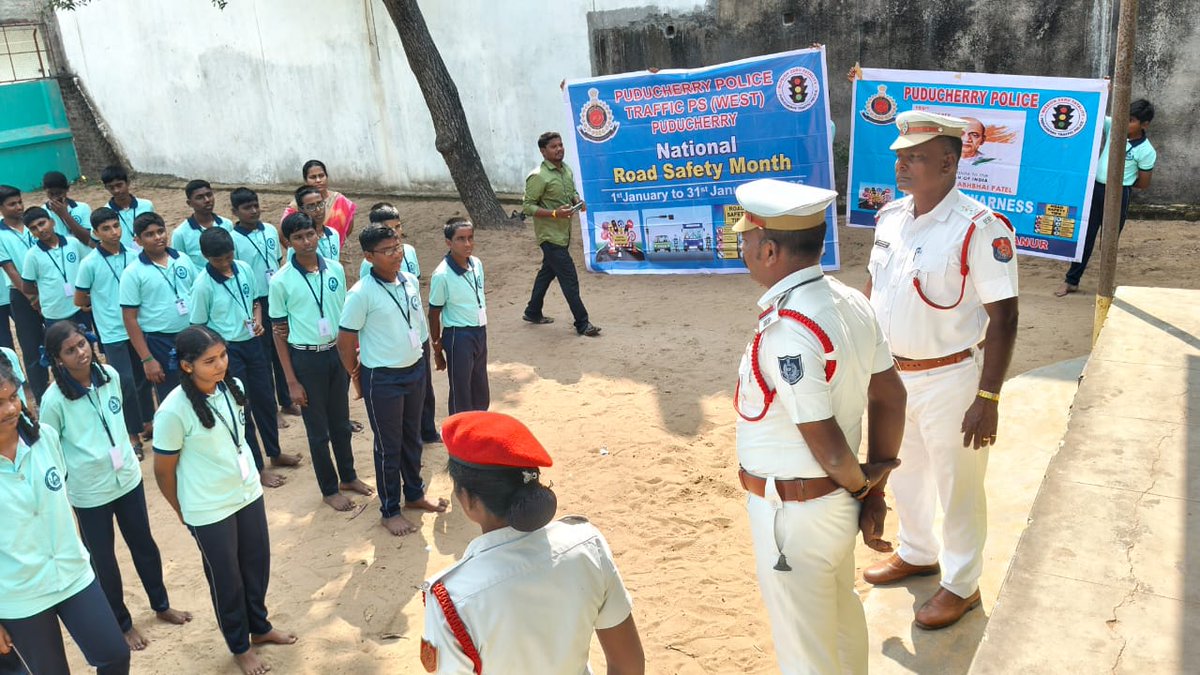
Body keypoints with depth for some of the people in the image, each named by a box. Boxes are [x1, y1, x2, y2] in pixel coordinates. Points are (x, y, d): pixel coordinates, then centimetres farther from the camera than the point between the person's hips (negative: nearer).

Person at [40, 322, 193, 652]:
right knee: (103, 561, 13)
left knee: (144, 545, 19)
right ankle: (122, 624, 34)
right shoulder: (54, 399, -20)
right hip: (89, 492, -4)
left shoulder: (110, 375, -7)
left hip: (128, 477, 4)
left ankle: (161, 605, 41)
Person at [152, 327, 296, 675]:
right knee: (226, 579, 14)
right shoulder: (173, 411, -26)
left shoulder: (233, 387, -8)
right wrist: (183, 511, 1)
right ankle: (239, 646, 38)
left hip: (248, 493, 6)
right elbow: (163, 470, -12)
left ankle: (260, 627, 46)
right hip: (209, 511, -5)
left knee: (258, 566, 21)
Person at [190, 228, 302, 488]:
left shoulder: (245, 269, -3)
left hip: (252, 343, 5)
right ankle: (257, 467, 18)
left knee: (265, 400, 18)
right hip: (227, 349, -5)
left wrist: (257, 321, -6)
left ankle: (274, 453, 37)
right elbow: (199, 326, -8)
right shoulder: (203, 285, -16)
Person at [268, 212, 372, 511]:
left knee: (341, 422, 18)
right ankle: (329, 489, 26)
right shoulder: (281, 281, -12)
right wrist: (291, 381, -8)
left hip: (337, 352, 4)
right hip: (306, 358, -3)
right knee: (318, 429, 10)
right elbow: (279, 332, -7)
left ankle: (348, 476, 37)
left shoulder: (335, 269, -2)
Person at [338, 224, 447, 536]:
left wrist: (418, 362, 13)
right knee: (389, 447, 8)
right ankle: (390, 511, 24)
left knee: (412, 439, 21)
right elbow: (345, 342, -12)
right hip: (382, 379, -6)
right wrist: (358, 378, -2)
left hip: (415, 370, 6)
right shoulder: (361, 294, -20)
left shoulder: (411, 282, -2)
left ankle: (414, 494, 41)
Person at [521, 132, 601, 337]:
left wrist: (577, 201, -2)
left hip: (564, 233, 8)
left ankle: (533, 312, 35)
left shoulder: (566, 170, 7)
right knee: (569, 278, -7)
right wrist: (554, 213, -26)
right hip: (550, 235, -8)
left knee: (547, 272, 20)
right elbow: (527, 206, -16)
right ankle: (582, 324, 0)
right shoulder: (538, 177, -18)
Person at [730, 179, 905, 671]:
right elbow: (890, 397, 3)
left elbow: (825, 442, -26)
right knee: (842, 614, 30)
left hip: (793, 514, -8)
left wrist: (859, 483, -6)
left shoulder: (786, 332, -30)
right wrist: (874, 493, 7)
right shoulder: (852, 302, -3)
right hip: (837, 502, 8)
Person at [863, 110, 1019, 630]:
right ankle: (916, 554, 47)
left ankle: (962, 585, 30)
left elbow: (1003, 317, -19)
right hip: (891, 373, 7)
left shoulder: (979, 229, -21)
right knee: (904, 470, 24)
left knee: (957, 486, 10)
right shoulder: (890, 217, 1)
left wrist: (987, 399, -20)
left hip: (949, 380, -7)